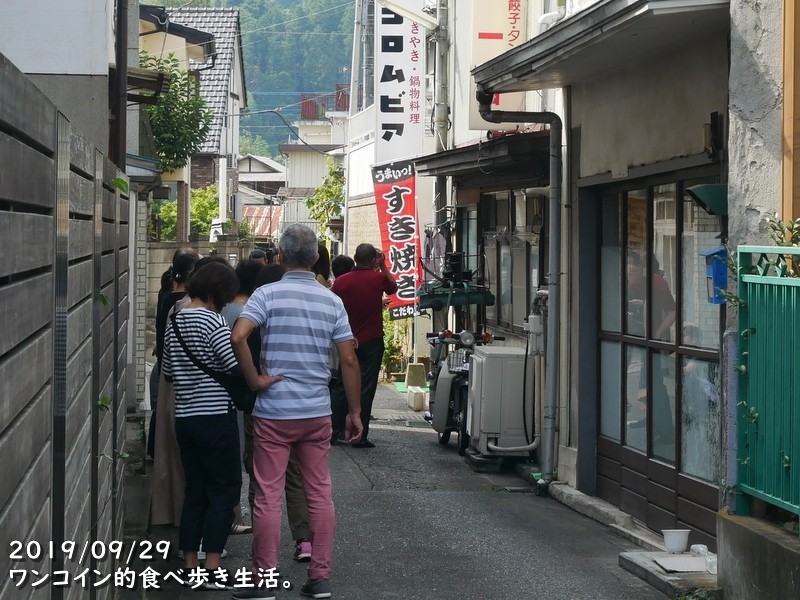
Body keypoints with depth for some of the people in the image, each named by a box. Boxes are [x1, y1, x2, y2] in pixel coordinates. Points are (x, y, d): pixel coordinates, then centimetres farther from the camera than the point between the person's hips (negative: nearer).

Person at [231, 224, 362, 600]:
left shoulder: (267, 294, -6)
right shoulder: (332, 301, 3)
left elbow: (237, 338, -21)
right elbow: (349, 360, 1)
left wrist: (255, 380, -9)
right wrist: (355, 412, 8)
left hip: (274, 412, -3)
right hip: (317, 412, 3)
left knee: (268, 496, 3)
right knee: (320, 494, 10)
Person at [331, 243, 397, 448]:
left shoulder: (340, 281, -3)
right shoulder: (378, 279, -7)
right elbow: (393, 287, 16)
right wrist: (383, 266, 18)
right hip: (371, 341, -2)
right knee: (366, 388, -1)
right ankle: (360, 436, -2)